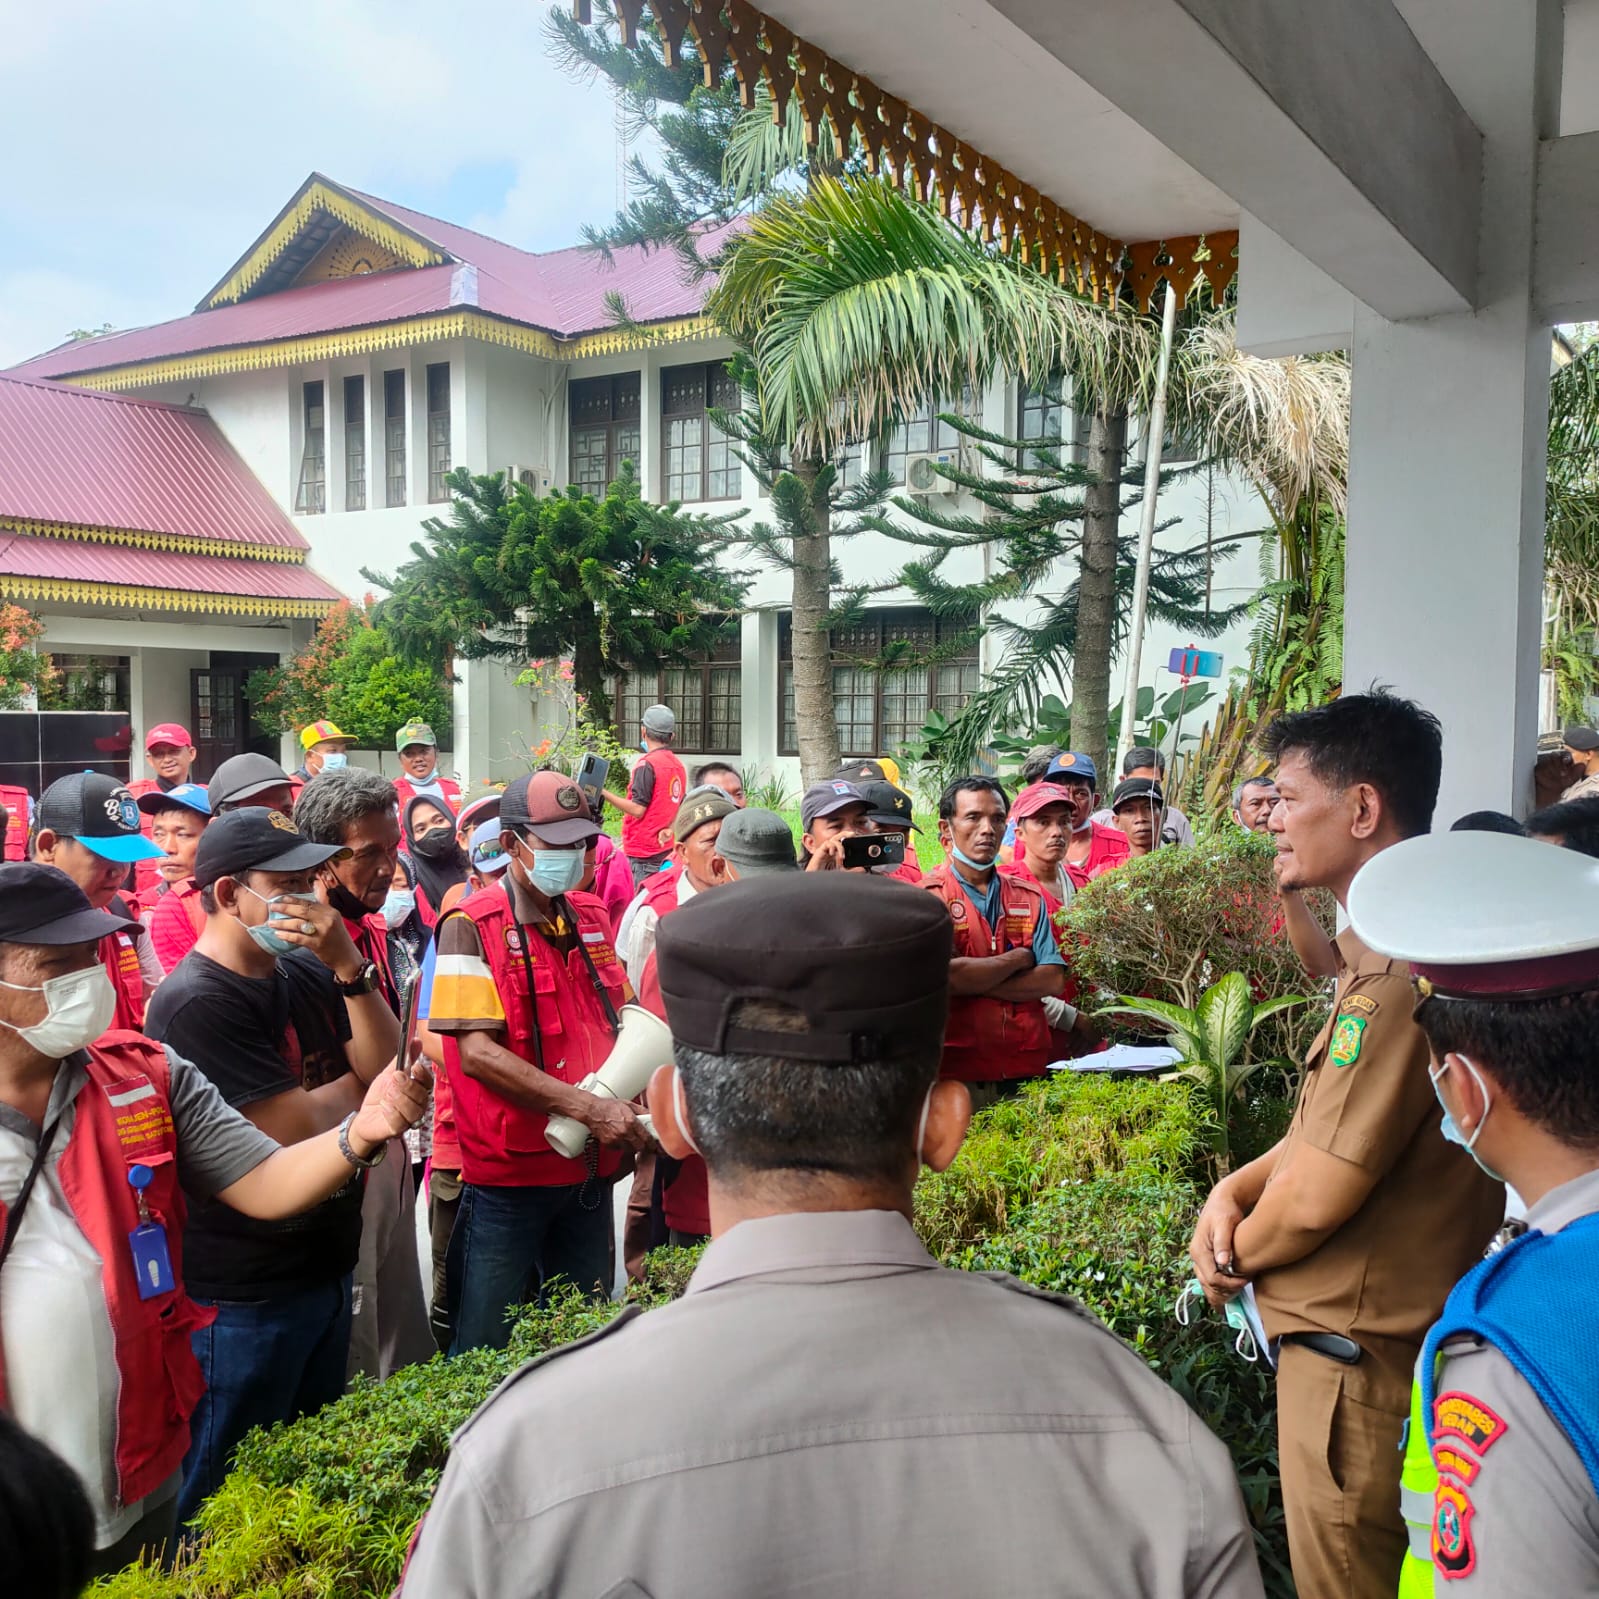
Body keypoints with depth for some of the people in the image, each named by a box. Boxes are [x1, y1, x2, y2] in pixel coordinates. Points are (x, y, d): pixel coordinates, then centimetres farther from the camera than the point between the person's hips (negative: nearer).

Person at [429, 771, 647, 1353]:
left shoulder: (591, 918, 7)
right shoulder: (471, 926, -12)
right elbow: (477, 1051, -19)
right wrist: (589, 1108, -23)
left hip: (589, 1168, 6)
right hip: (507, 1173, -6)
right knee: (486, 1349, 6)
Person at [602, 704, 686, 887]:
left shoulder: (647, 764, -14)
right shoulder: (678, 764, 10)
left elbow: (637, 809, -18)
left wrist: (603, 793, -16)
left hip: (643, 851, -8)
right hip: (666, 849, 8)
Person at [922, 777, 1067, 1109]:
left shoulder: (1029, 897, 12)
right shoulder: (930, 895, -3)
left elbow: (1053, 980, 1)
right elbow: (946, 975, -17)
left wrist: (975, 981, -10)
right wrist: (1019, 958, -2)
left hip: (1028, 1072, 4)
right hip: (958, 1076, -4)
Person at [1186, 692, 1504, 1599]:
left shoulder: (1400, 975, -27)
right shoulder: (1385, 951, 9)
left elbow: (1317, 1199, -25)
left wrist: (1238, 1254, -5)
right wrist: (1235, 1191, 1)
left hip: (1359, 1352, -10)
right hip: (1360, 1336, 10)